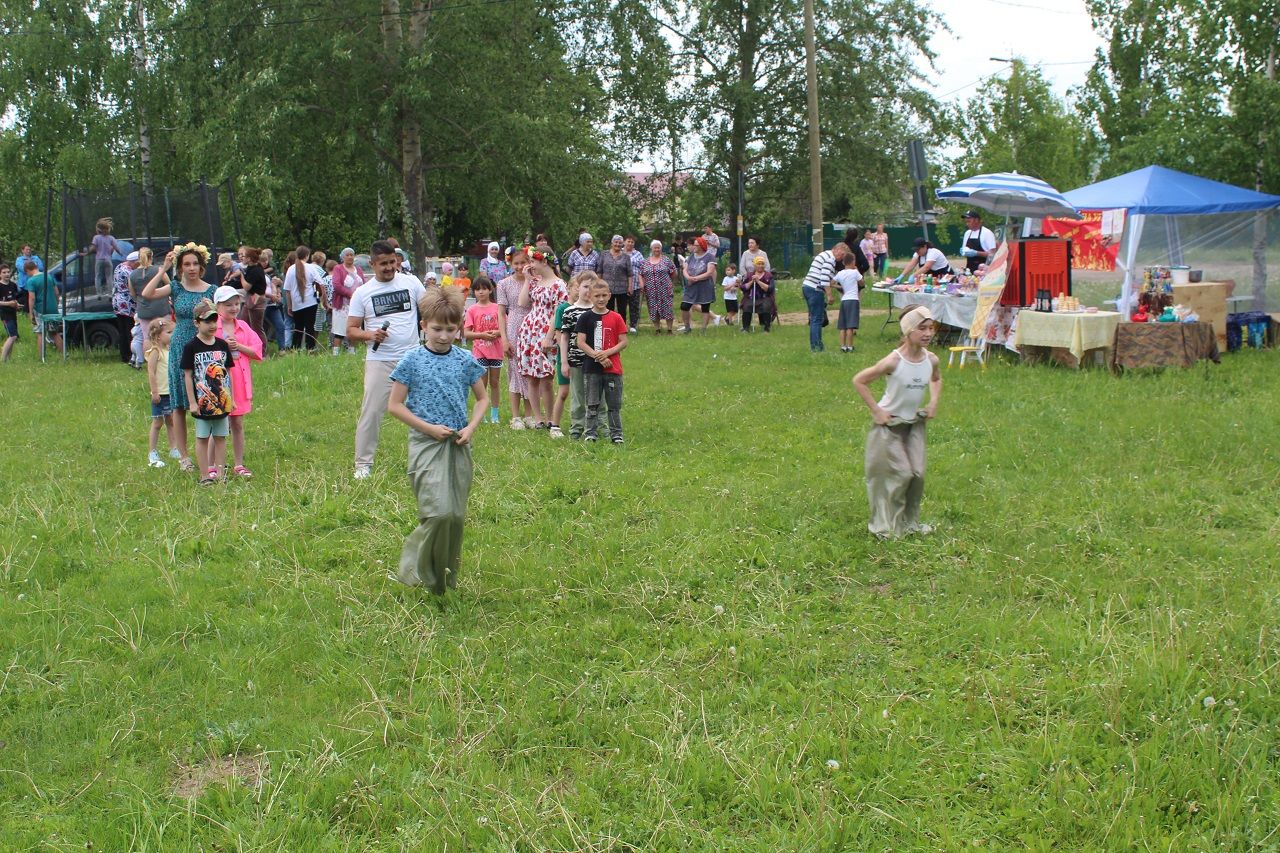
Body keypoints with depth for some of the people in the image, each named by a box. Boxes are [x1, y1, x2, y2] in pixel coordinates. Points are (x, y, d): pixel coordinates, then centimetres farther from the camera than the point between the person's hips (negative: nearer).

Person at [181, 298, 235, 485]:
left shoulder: (222, 345, 6)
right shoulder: (191, 347, -6)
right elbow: (187, 375, -6)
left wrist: (231, 398, 11)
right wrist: (192, 402, -8)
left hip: (222, 400, 4)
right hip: (202, 401, -4)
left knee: (220, 437, 8)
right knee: (202, 438, 4)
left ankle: (219, 473, 15)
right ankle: (205, 475, 9)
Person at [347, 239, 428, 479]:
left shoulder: (411, 282, 5)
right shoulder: (362, 293, 2)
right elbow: (351, 330, 1)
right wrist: (370, 335, -18)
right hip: (379, 361, -2)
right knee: (371, 411, -6)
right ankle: (363, 464, 3)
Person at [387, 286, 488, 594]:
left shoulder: (465, 359, 4)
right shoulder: (412, 360, -4)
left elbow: (482, 398, 14)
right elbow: (394, 405, -3)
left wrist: (471, 427, -4)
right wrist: (429, 428, -12)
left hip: (459, 445, 4)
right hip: (426, 443, -4)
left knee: (457, 515, 6)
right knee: (438, 512, -18)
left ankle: (447, 576, 22)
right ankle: (418, 568, 2)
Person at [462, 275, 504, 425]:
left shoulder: (497, 308, 1)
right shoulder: (472, 310, -1)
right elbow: (466, 333, -5)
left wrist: (497, 333, -16)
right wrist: (482, 335, -18)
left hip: (496, 350, 1)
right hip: (479, 351, -1)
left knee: (495, 382, 8)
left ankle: (494, 414, 16)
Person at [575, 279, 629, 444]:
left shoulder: (615, 318, 2)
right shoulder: (586, 318, 0)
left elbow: (623, 342, 1)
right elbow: (580, 342, -5)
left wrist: (607, 353, -14)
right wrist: (597, 356, -15)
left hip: (613, 368, 1)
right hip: (591, 368, -1)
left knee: (614, 404, 6)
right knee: (592, 403, 6)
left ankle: (616, 434, 14)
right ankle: (590, 433, 13)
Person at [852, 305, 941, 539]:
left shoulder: (931, 360, -6)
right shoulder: (894, 361, -23)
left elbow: (936, 379, 20)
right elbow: (859, 381, -17)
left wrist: (934, 402, 5)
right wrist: (876, 410, -17)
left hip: (915, 423, 6)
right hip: (890, 424, -6)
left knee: (917, 474, 3)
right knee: (900, 474, -7)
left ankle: (910, 521, 22)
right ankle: (886, 525, 9)